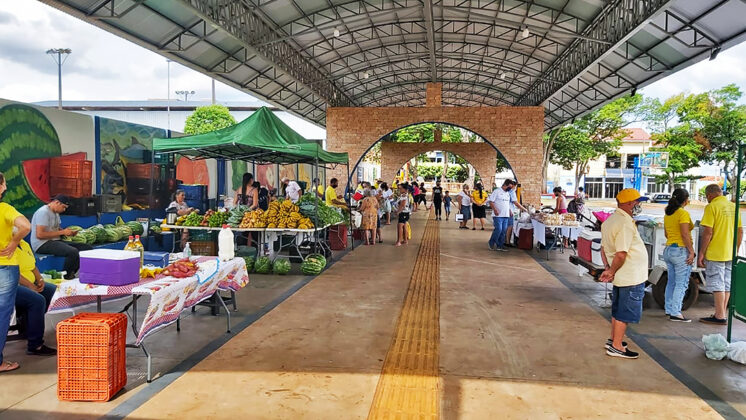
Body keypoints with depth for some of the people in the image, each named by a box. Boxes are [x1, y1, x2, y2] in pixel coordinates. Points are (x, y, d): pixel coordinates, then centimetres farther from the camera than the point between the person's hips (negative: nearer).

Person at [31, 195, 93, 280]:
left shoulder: (56, 213, 17)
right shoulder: (43, 212, -14)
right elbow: (39, 234, -22)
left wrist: (68, 232, 3)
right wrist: (62, 232, -18)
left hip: (55, 241, 10)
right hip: (42, 244, -10)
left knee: (88, 248, -6)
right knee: (73, 252, -34)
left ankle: (73, 274, -3)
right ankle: (66, 276, -12)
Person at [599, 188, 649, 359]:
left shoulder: (611, 220, 10)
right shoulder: (625, 223, -23)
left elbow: (604, 248, 13)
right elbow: (621, 254, -27)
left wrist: (607, 268, 5)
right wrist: (612, 271, -13)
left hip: (621, 277, 10)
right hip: (631, 277, -10)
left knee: (618, 310, 21)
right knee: (625, 313, 0)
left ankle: (614, 340, 33)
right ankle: (616, 347, 8)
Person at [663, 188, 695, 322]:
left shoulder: (667, 214, 11)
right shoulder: (683, 213, -13)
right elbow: (685, 235, -18)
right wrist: (691, 251, -15)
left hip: (668, 250, 8)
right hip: (681, 251, -8)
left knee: (671, 282, 15)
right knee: (681, 284, -4)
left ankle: (669, 309, 20)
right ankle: (675, 313, -5)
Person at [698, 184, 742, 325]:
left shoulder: (712, 207, -13)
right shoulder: (734, 207, 10)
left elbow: (707, 233, -18)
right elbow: (740, 232, 14)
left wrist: (701, 254, -12)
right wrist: (735, 251, 22)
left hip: (715, 254, -7)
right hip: (730, 254, 7)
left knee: (717, 285, -2)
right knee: (727, 285, 13)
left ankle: (720, 317, 1)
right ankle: (721, 314, 21)